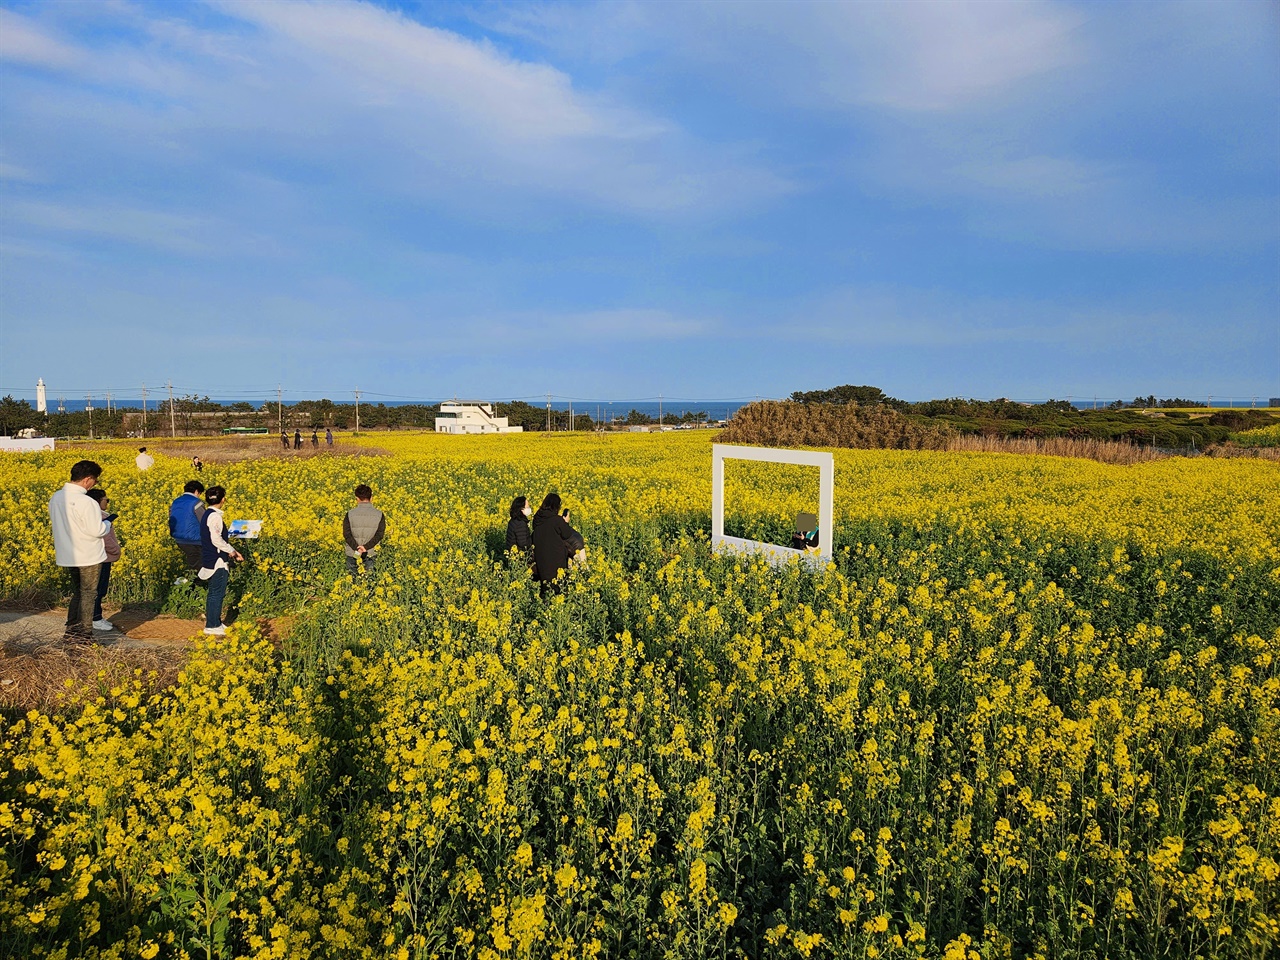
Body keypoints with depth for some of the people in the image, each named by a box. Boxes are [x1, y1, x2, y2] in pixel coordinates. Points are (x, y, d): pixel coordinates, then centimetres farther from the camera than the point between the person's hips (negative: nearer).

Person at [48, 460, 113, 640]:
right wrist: (107, 523, -1)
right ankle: (84, 634, 12)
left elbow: (56, 522, 15)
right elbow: (97, 531, -23)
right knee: (88, 594, 6)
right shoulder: (86, 502, -24)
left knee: (77, 592, 20)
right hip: (89, 557, -7)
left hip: (68, 556, 7)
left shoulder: (55, 498, 2)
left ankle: (70, 631, 22)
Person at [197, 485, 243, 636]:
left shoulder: (208, 514, 13)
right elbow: (217, 540, -23)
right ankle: (212, 626, 3)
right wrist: (231, 551, -9)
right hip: (217, 562, -10)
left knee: (214, 592, 16)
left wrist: (232, 550, 15)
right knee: (217, 593, -3)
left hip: (210, 560, 10)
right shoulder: (215, 516, -19)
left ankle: (213, 622, 24)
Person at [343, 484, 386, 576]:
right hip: (371, 554, 0)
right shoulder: (379, 515, -4)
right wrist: (366, 547, -15)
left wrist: (357, 548, -16)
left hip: (353, 553, 0)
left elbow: (347, 534, -13)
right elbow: (380, 534, -11)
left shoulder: (350, 514, -6)